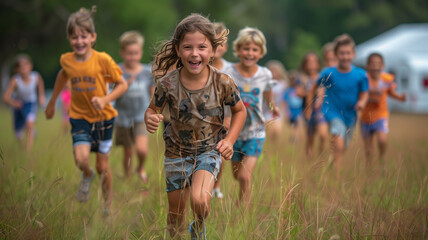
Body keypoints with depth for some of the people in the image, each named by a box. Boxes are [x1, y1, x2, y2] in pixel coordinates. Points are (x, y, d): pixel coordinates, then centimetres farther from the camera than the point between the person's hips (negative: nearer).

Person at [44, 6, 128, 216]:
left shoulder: (103, 60, -17)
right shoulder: (66, 60, -8)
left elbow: (122, 84, -8)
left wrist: (105, 99, -24)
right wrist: (52, 102, 25)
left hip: (103, 117, -1)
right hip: (79, 117, 1)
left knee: (102, 167, 6)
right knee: (81, 159, -20)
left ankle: (107, 204, 30)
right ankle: (87, 176, 16)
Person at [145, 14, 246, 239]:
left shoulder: (222, 83, -18)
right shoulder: (167, 84, -19)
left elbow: (239, 110, 0)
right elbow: (152, 109, -2)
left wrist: (229, 140, -12)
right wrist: (150, 120, -25)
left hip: (209, 150, -1)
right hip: (177, 151, 1)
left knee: (199, 200, -24)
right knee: (176, 212, 12)